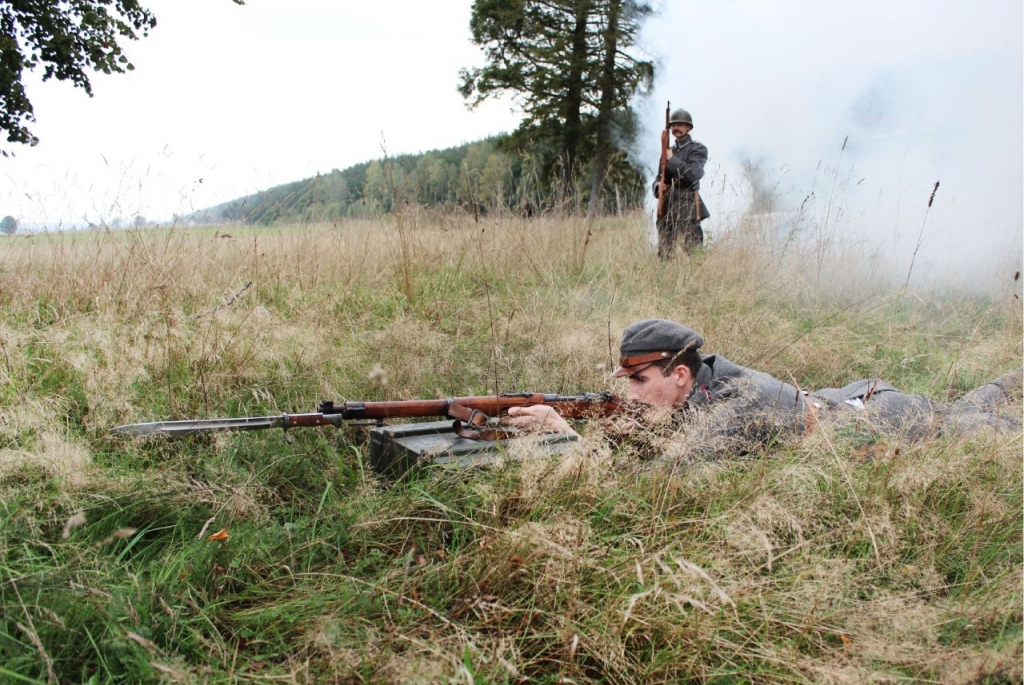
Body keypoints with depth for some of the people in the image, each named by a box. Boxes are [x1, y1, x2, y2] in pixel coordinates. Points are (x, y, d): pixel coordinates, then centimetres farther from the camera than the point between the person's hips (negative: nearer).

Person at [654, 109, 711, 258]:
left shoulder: (697, 149, 2)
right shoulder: (668, 151, 20)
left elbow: (693, 175, -13)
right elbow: (659, 178, 22)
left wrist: (672, 159, -8)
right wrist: (659, 185, -1)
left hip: (687, 208, -6)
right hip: (667, 209, 6)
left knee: (692, 253, -11)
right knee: (664, 255, 6)